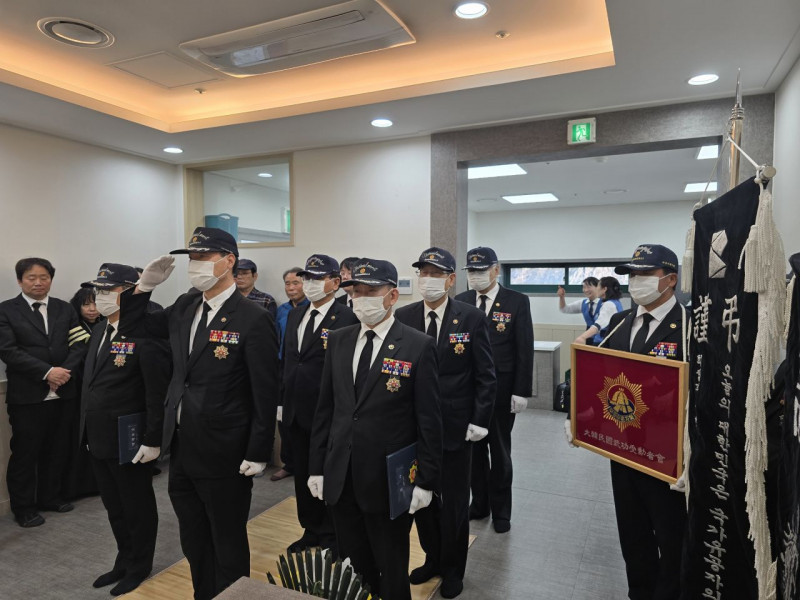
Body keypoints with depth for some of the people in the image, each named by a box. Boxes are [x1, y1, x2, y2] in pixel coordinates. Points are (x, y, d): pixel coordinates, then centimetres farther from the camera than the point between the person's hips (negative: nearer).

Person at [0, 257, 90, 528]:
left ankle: (50, 496, 30)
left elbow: (79, 344, 3)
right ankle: (23, 506, 23)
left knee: (56, 450, 13)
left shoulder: (65, 309, 9)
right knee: (25, 453, 7)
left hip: (63, 393, 3)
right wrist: (48, 372, -18)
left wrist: (66, 370, -14)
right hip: (27, 396, -3)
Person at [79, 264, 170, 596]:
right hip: (99, 437, 8)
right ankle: (124, 561, 40)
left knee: (138, 507, 12)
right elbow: (91, 382, 14)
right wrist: (88, 429, 14)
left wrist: (153, 440, -21)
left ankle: (139, 568, 31)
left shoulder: (147, 334, -21)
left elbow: (159, 393, -22)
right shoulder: (99, 331, 8)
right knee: (114, 506, 22)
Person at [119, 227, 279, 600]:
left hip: (223, 454, -7)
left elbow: (265, 394, -15)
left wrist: (258, 453, -14)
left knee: (228, 542, 13)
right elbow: (132, 328, 15)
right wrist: (146, 285, 0)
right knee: (193, 541, 23)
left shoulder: (253, 319, -17)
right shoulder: (184, 307, 4)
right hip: (181, 447, 7)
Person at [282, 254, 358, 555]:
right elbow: (287, 360, 14)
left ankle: (332, 536, 30)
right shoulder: (295, 314, 10)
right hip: (297, 410, 7)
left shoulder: (347, 318, -13)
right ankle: (311, 530, 37)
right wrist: (283, 400, 13)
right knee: (302, 474, 18)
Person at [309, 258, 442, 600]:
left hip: (389, 482, -4)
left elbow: (429, 420, -9)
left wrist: (426, 481, -8)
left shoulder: (418, 346, -11)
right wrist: (316, 467, 7)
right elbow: (325, 408, 7)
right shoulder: (338, 341, 4)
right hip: (340, 479, 5)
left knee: (392, 571, 15)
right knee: (352, 568, 19)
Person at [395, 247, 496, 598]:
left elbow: (486, 375, -6)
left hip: (456, 427, -2)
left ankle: (452, 569, 36)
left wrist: (479, 422, -9)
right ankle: (432, 558, 40)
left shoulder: (471, 318, -8)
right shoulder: (403, 317, 0)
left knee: (454, 502, 13)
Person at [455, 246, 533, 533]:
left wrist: (521, 392, -11)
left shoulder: (517, 302, -7)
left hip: (501, 391, -3)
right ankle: (479, 504, 32)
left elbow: (525, 350, -8)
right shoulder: (460, 301, 3)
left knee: (500, 451, 12)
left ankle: (500, 510, 29)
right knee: (473, 449, 14)